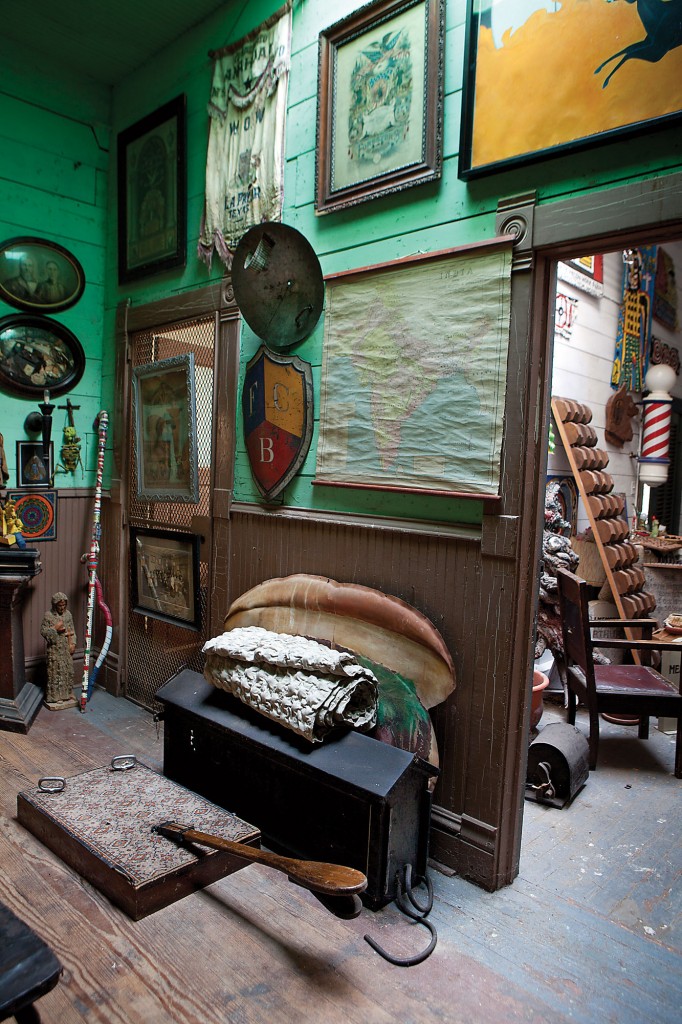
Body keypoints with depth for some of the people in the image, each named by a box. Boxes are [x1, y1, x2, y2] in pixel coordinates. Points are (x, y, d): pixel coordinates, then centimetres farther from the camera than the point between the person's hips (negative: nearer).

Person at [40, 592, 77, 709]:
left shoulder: (68, 614, 5)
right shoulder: (48, 615, -8)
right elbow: (43, 631, -9)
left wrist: (73, 643, 0)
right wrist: (55, 628, -21)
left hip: (67, 649, 5)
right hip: (54, 649, -5)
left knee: (68, 671, 9)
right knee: (55, 672, -1)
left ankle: (68, 694, 21)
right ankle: (55, 696, 8)